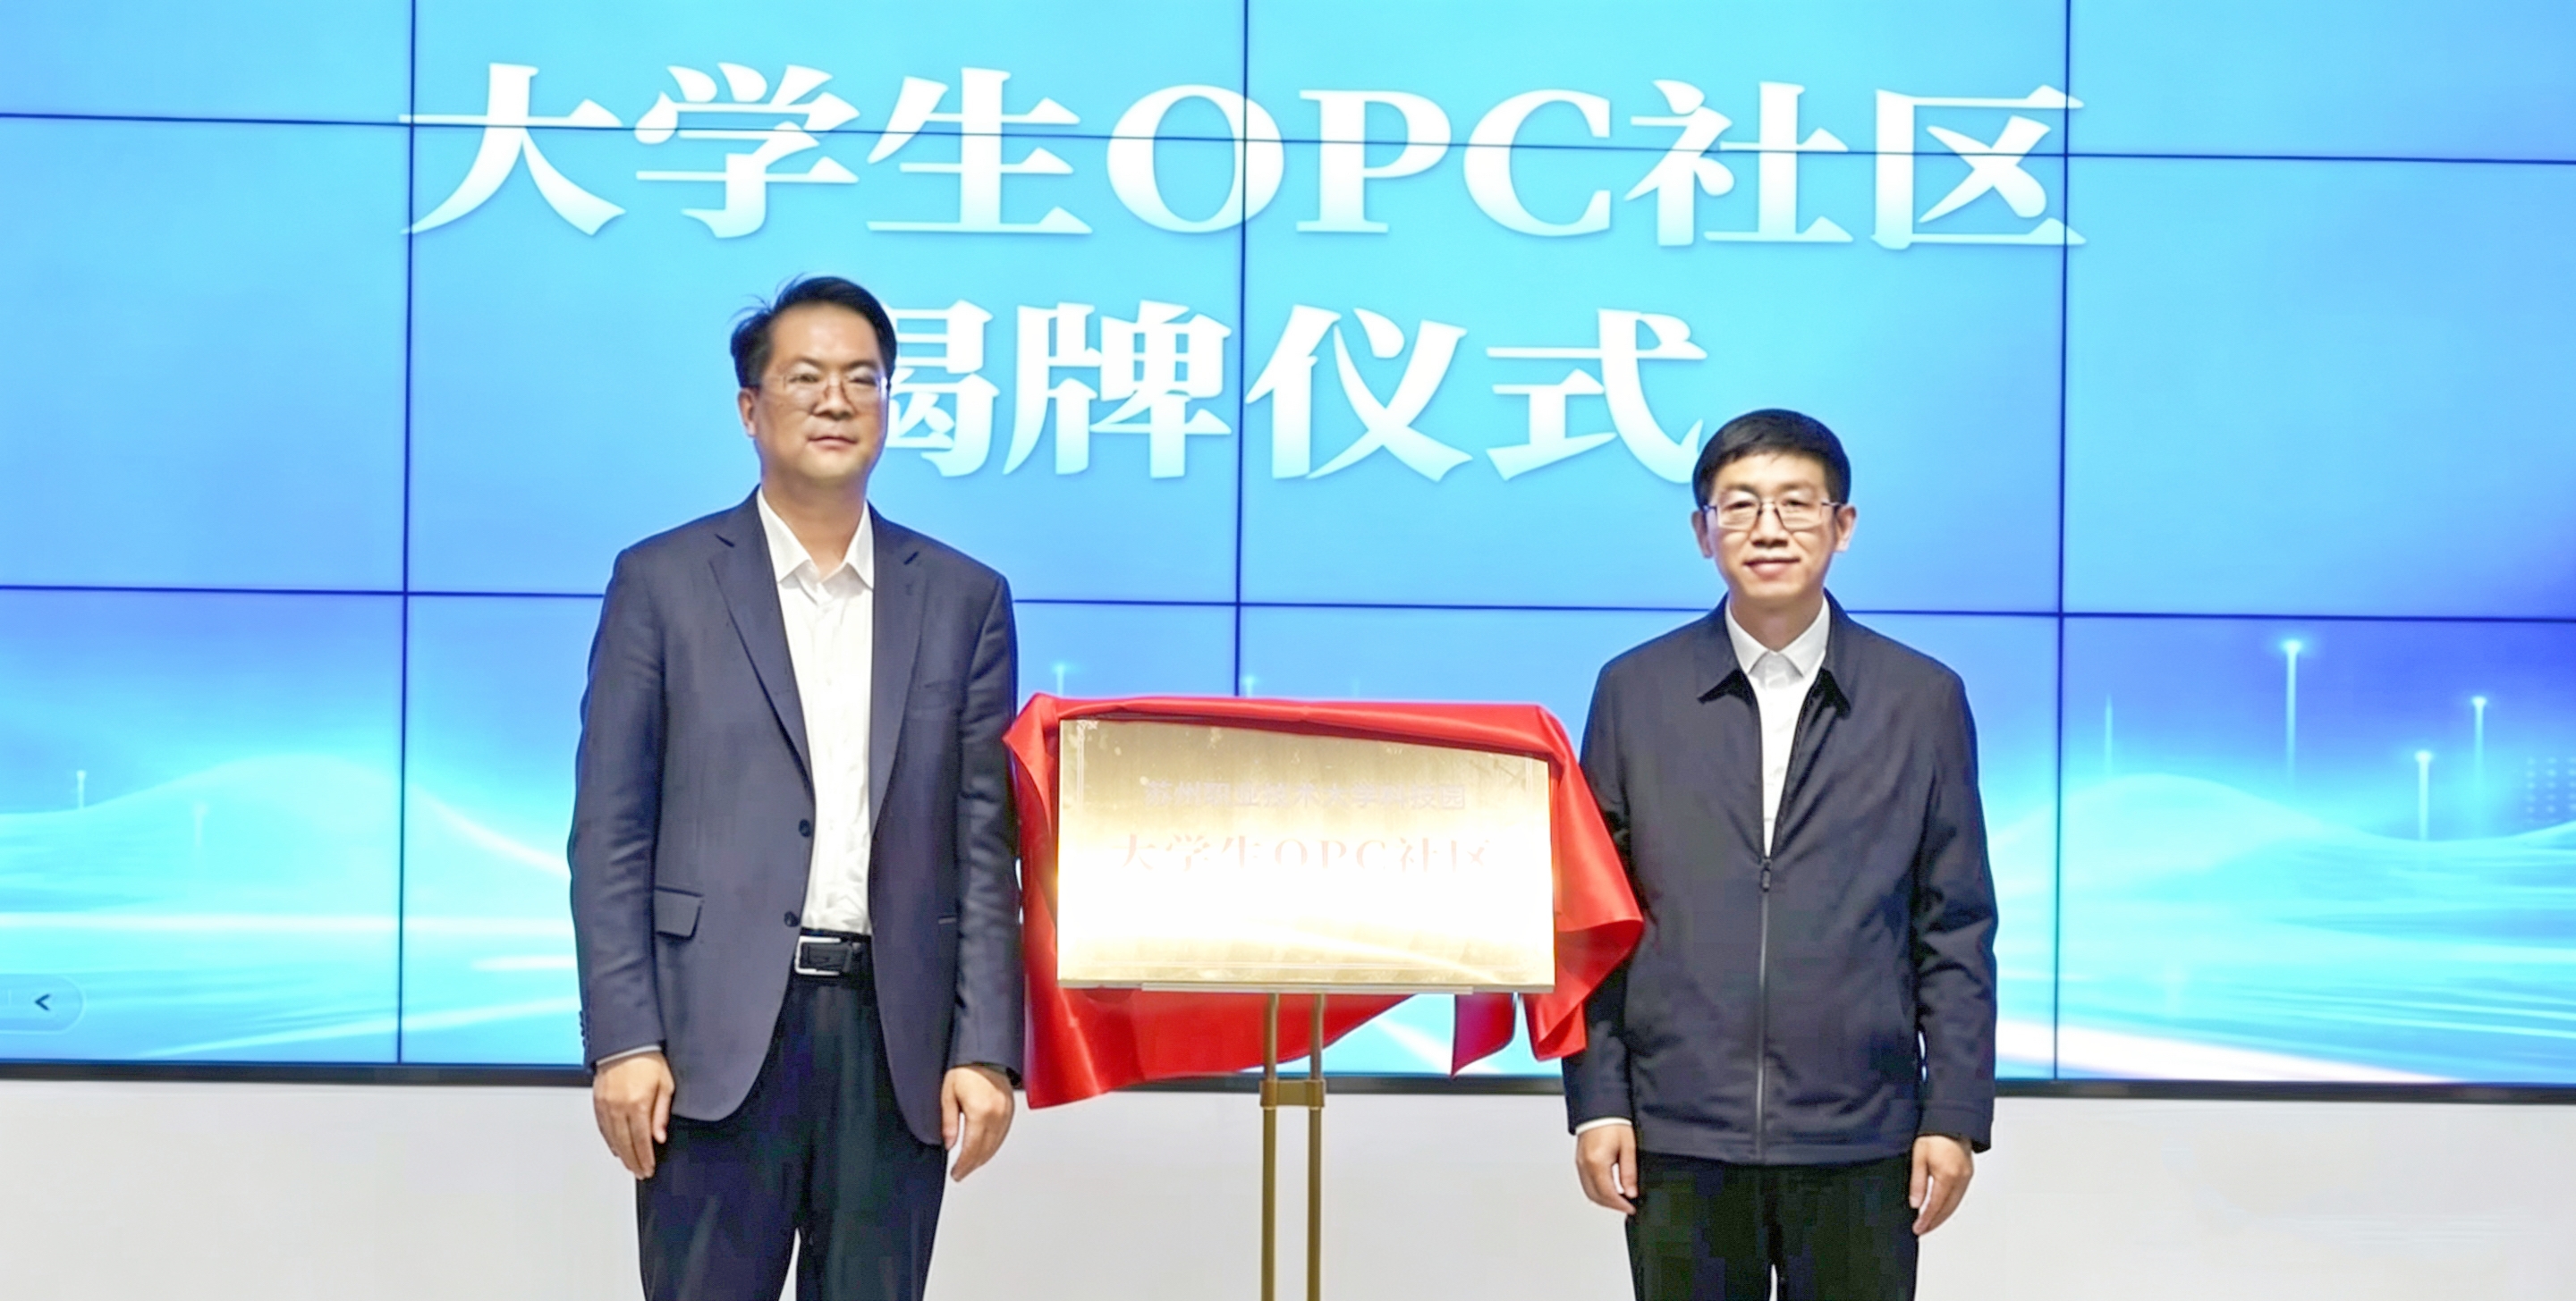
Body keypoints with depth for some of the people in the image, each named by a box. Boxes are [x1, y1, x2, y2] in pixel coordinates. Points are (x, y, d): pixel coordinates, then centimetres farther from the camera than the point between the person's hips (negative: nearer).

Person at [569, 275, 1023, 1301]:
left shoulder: (963, 599, 10)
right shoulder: (662, 583, 5)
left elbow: (984, 845, 7)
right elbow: (610, 836, 1)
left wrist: (985, 1051, -1)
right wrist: (622, 1041, -7)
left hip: (896, 1038, 2)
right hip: (720, 1033, -2)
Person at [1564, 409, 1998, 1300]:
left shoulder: (1924, 700, 5)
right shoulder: (1634, 692, 6)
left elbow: (1955, 929, 5)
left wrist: (1956, 1116, 0)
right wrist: (1597, 1101, 0)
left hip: (1859, 1139, 0)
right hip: (1679, 1139, 0)